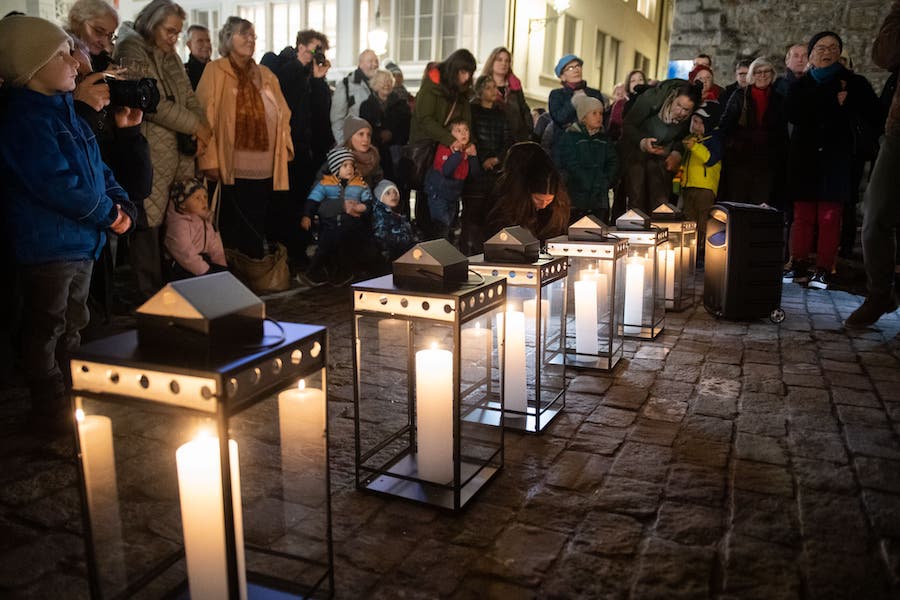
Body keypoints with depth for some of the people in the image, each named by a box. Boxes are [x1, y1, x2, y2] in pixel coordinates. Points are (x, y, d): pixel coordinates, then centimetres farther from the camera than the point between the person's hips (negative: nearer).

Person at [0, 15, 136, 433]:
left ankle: (71, 396, 34)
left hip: (81, 241, 9)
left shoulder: (63, 110, 12)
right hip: (47, 246, -9)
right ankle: (50, 411, 17)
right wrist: (108, 214, -16)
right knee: (46, 330, 4)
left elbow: (95, 166, 14)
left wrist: (122, 203, -2)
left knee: (72, 326, 20)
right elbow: (57, 186, -25)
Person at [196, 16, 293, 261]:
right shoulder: (215, 71, 1)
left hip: (264, 170, 4)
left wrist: (285, 150, 4)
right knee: (229, 229, 5)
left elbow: (283, 115, 15)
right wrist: (210, 160, -13)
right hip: (230, 169, -4)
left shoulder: (266, 75, 15)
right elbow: (206, 117, -6)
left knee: (256, 233, 11)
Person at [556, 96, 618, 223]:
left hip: (600, 200, 4)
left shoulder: (604, 139, 17)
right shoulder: (570, 136, 1)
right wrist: (594, 183, -12)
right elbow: (572, 165, -9)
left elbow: (613, 163, 10)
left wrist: (606, 181, -7)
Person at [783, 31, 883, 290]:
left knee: (830, 217, -5)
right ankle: (798, 267, 4)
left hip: (835, 157, -1)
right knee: (802, 215, 0)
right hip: (805, 155, 1)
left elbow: (875, 115, 0)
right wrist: (834, 102, -10)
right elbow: (793, 114, -8)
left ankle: (824, 270, -3)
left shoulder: (854, 83, 10)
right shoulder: (800, 85, 12)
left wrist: (848, 102, -9)